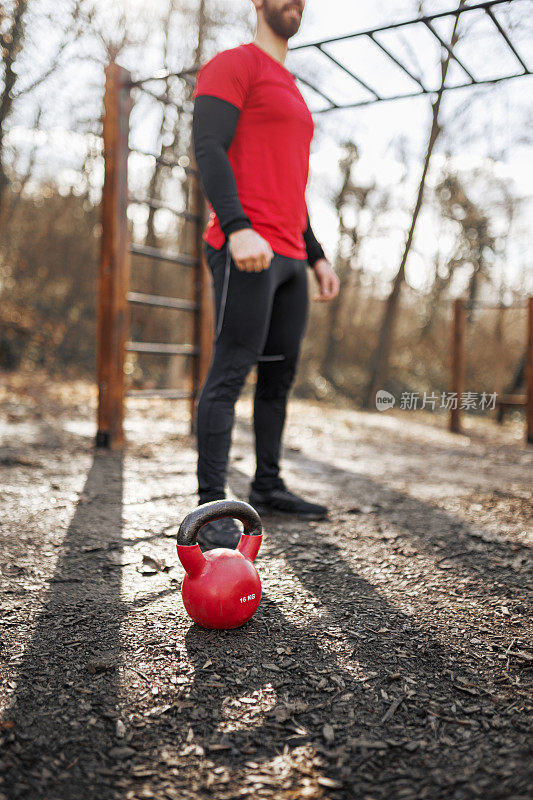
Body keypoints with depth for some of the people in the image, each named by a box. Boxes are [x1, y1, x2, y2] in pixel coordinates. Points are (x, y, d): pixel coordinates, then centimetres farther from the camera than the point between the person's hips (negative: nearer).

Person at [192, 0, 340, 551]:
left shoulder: (291, 96, 30)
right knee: (230, 372, -13)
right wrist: (239, 229, -28)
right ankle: (212, 507, -11)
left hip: (287, 258, 9)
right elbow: (208, 148, -13)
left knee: (280, 374, 8)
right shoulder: (232, 64, 3)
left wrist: (317, 258, 21)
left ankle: (268, 488, 18)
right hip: (244, 248, -9)